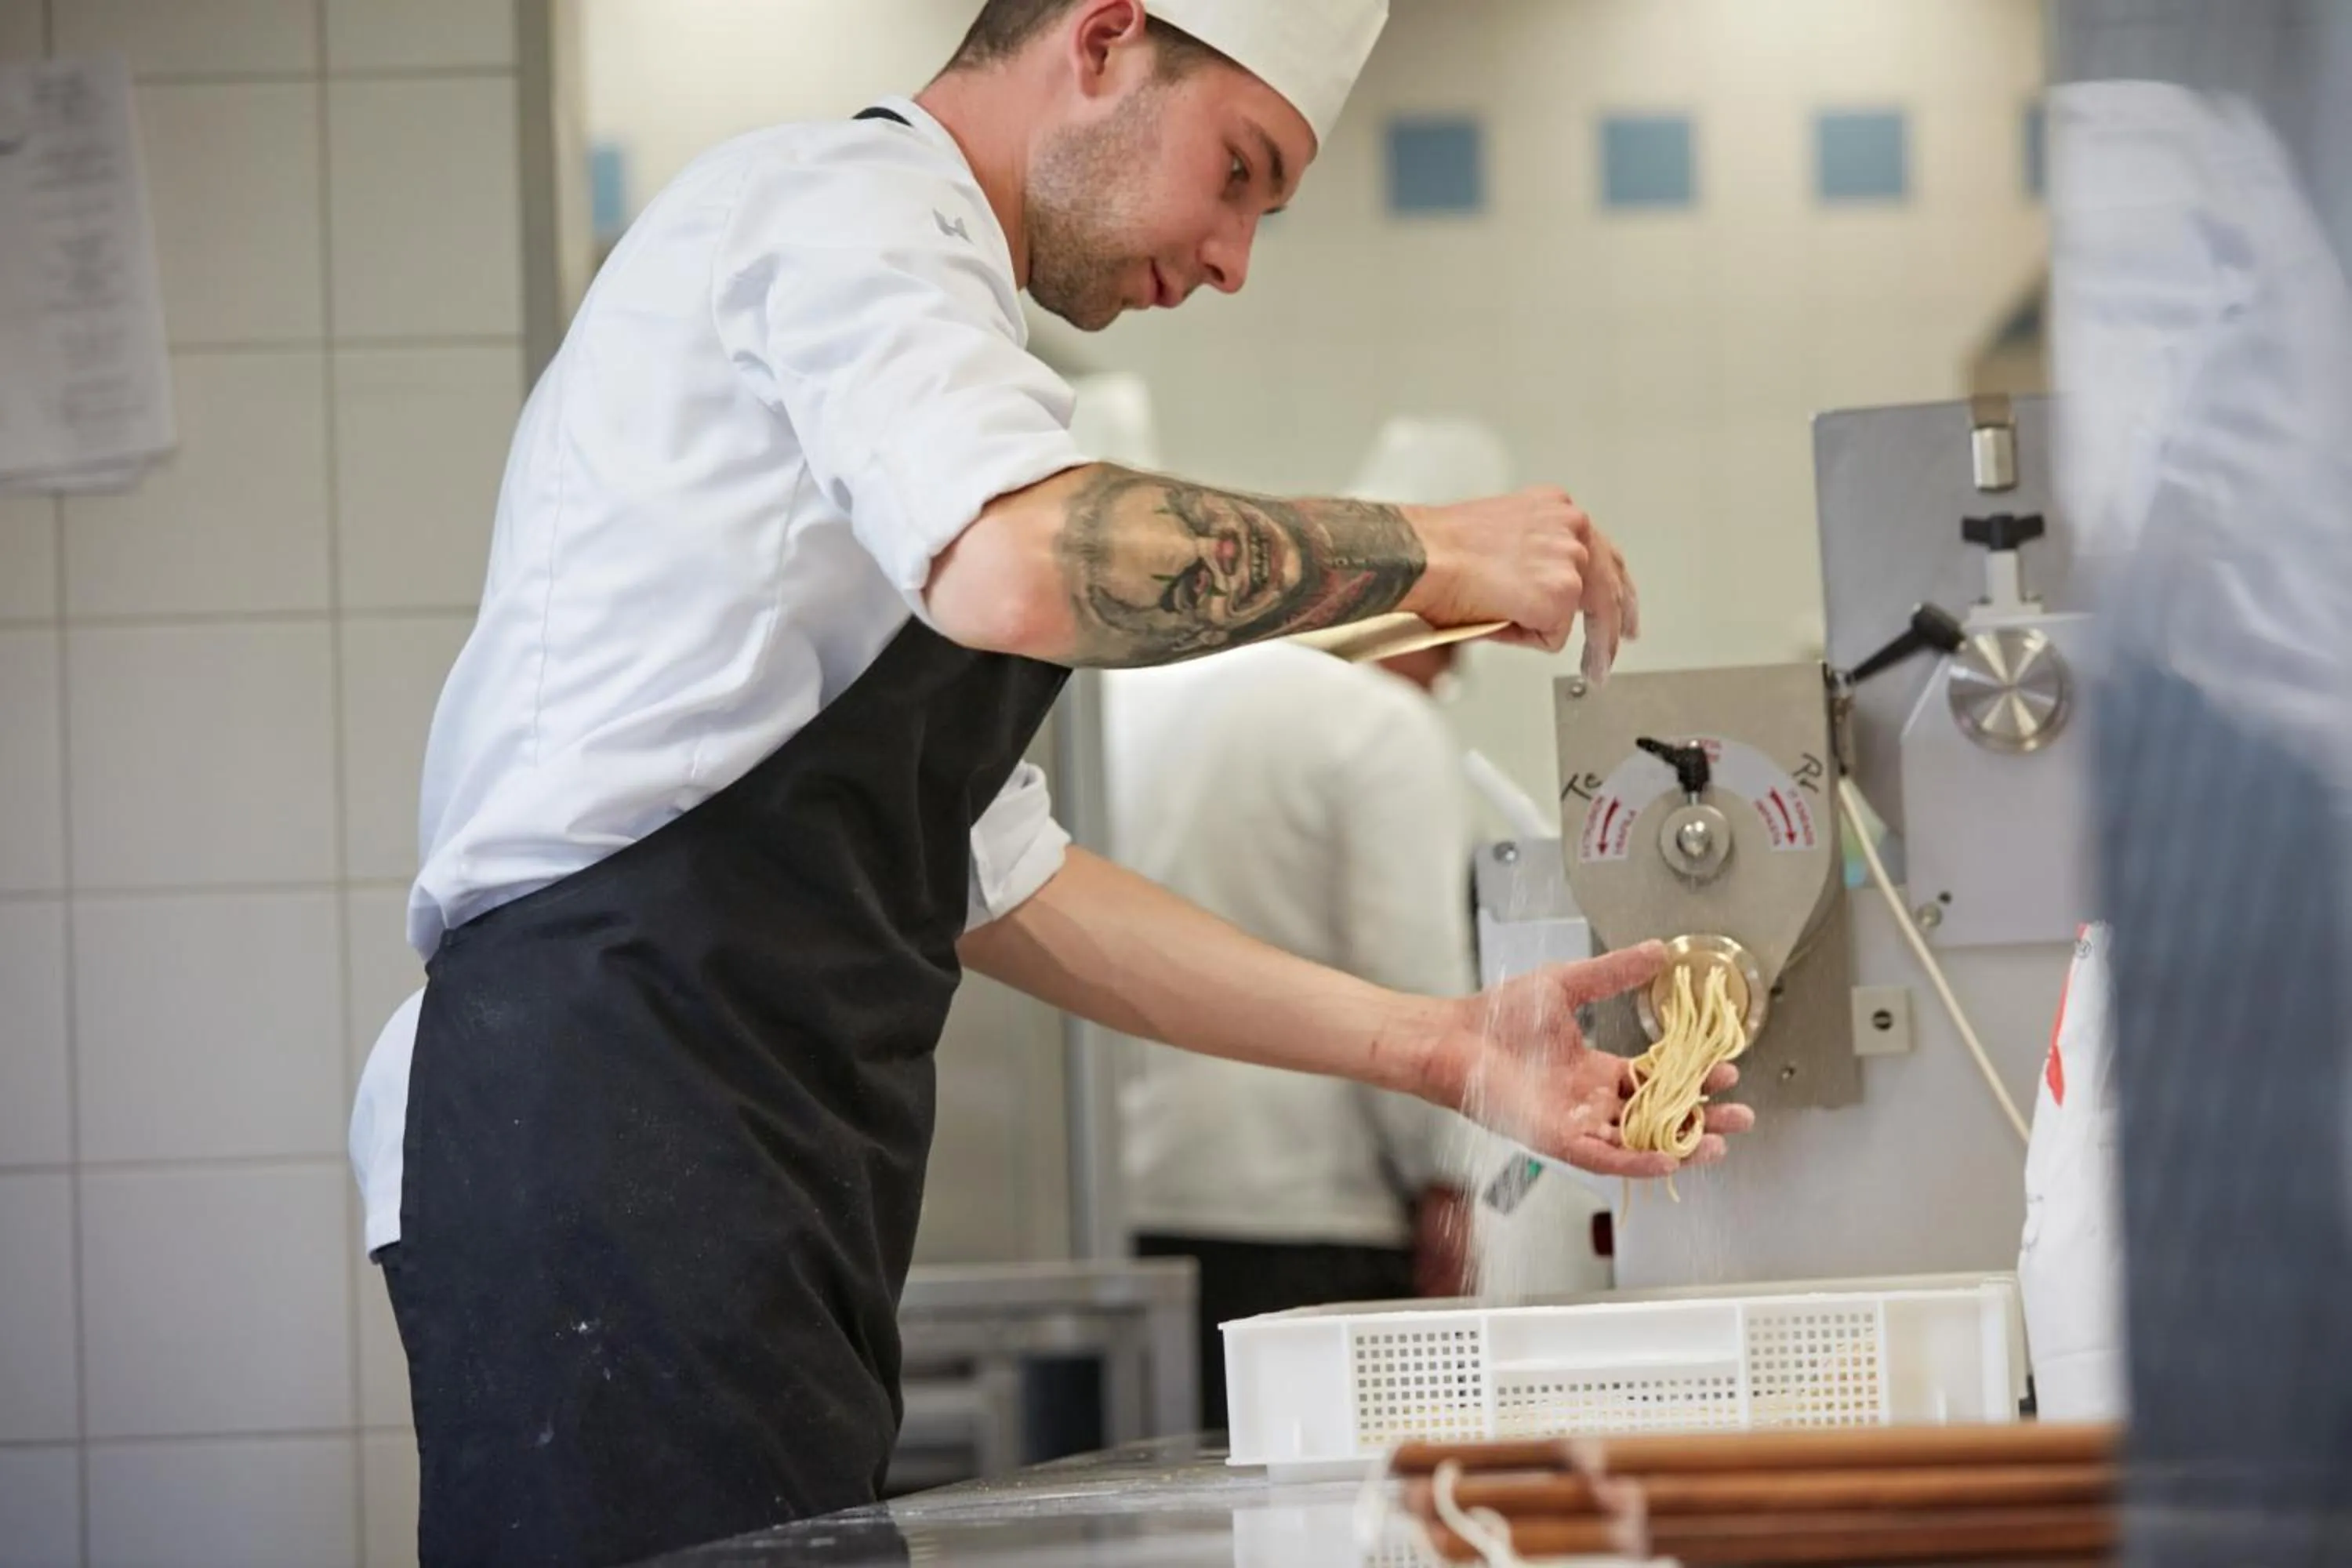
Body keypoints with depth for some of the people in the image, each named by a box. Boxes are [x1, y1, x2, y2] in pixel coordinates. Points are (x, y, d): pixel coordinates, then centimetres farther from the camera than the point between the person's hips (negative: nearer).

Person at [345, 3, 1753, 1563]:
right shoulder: (849, 203, -2)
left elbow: (990, 880, 25)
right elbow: (1020, 574, -25)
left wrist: (1436, 1046, 19)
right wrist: (1423, 552, -10)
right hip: (616, 1127, -10)